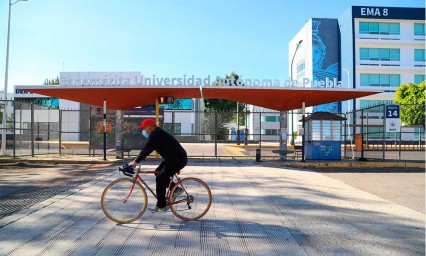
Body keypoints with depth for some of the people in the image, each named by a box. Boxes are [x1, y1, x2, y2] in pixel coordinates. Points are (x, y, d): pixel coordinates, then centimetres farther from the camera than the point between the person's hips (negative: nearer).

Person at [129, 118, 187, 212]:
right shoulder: (157, 133, 14)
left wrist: (136, 161, -18)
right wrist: (137, 159, 17)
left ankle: (161, 206, 0)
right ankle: (176, 189, 18)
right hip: (172, 158, 10)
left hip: (178, 160, -10)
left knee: (160, 178, -9)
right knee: (158, 172, 13)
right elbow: (147, 149, 20)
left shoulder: (156, 134, -17)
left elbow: (147, 149, -22)